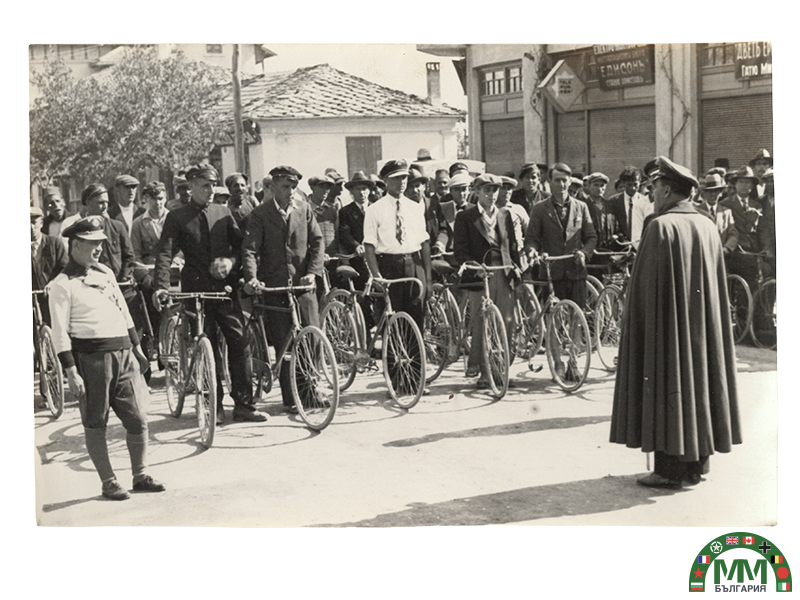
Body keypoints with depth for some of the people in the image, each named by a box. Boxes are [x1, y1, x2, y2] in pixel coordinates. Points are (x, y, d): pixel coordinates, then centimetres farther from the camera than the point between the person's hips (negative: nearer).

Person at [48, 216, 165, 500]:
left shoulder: (105, 273, 16)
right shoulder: (62, 285, -5)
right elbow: (60, 333, -10)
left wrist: (136, 348, 22)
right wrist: (71, 372, -15)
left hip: (123, 354, 6)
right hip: (91, 358, -6)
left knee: (138, 419, 4)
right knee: (95, 424, 3)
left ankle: (140, 476, 17)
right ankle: (108, 482, 13)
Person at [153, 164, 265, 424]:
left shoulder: (223, 213, 13)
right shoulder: (177, 217, 3)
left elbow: (240, 243, 11)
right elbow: (165, 253, -5)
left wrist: (231, 260, -12)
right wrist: (162, 286, -20)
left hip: (225, 287, 2)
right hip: (196, 290, -2)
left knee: (240, 343, -4)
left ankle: (244, 404, 3)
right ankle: (214, 406, 12)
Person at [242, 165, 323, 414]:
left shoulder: (305, 209, 8)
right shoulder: (260, 214, 1)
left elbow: (317, 242, 8)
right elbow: (249, 249, -8)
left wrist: (313, 272, -7)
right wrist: (251, 277, -25)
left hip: (302, 282, 2)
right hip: (274, 286, -2)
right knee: (283, 344, 1)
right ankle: (290, 398, 9)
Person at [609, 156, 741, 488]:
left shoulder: (661, 226, -15)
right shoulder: (708, 227, 6)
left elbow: (648, 283, -14)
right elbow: (716, 282, 11)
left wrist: (641, 325, -7)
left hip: (668, 323, -7)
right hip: (702, 324, 7)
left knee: (667, 386, -1)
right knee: (699, 378, 12)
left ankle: (670, 469, 1)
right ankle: (696, 464, 19)